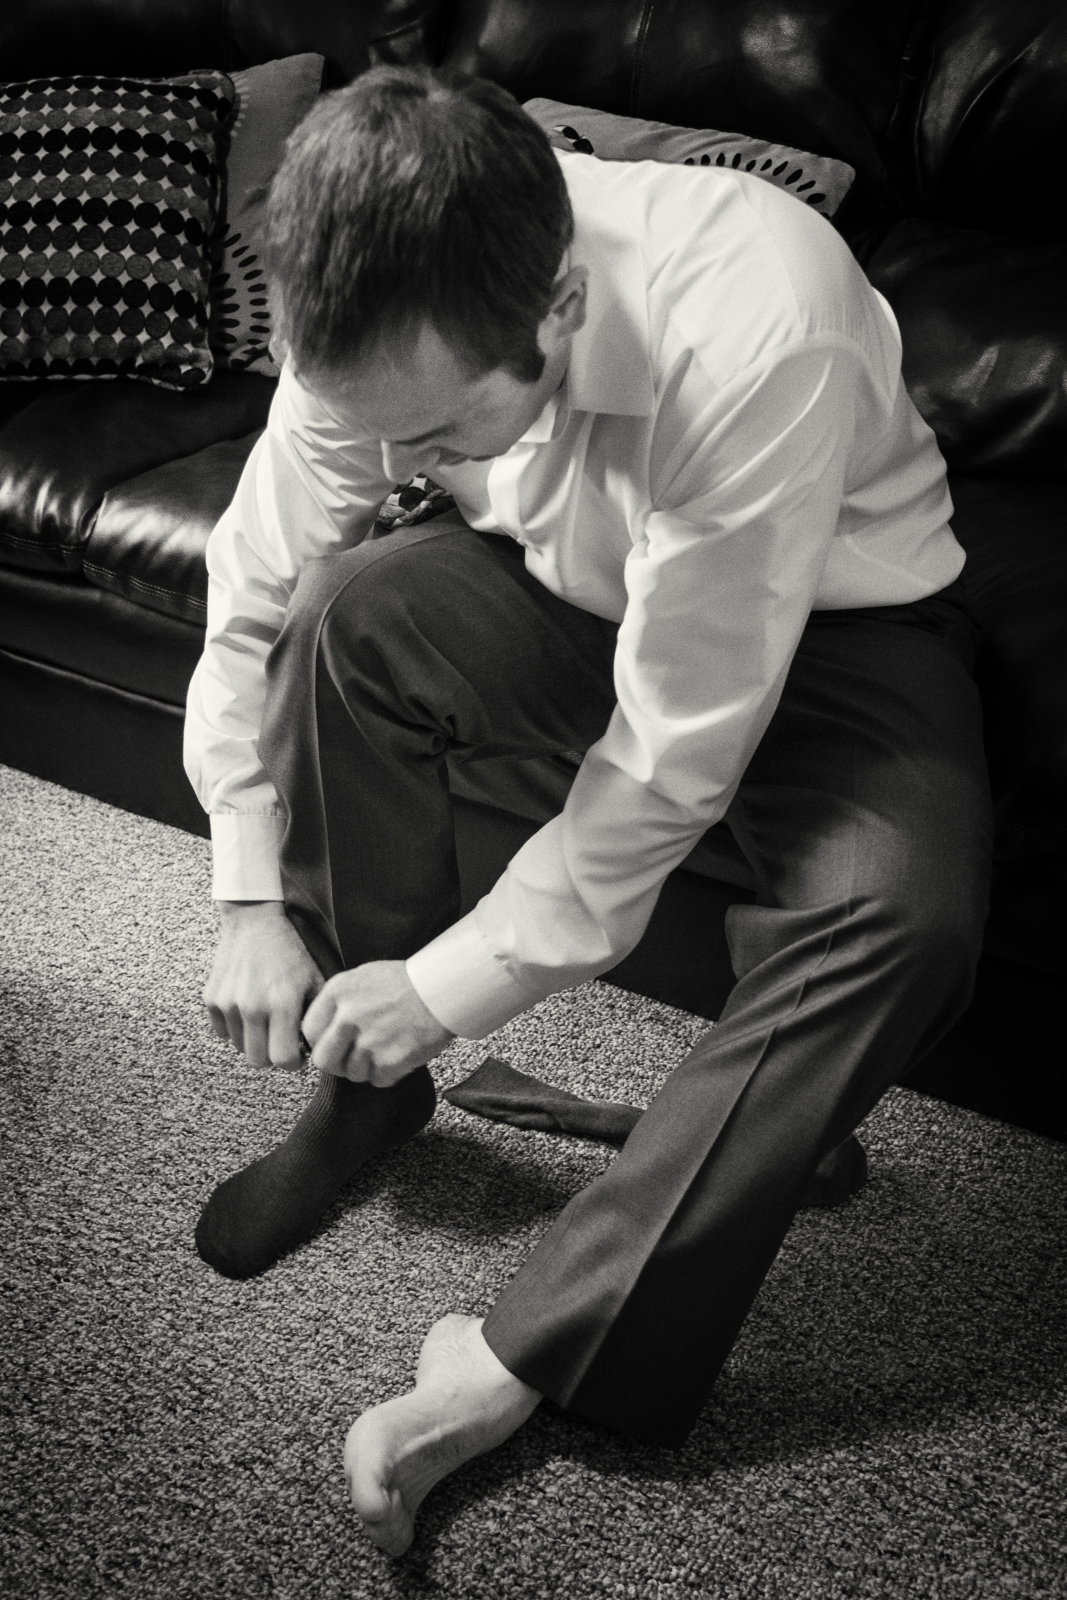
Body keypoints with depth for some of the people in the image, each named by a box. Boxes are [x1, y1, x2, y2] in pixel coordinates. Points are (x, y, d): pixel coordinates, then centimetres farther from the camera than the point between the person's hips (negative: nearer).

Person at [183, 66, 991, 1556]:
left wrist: (456, 981, -26)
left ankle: (524, 1361, -22)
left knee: (906, 914, -32)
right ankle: (366, 1089, -5)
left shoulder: (758, 342, -40)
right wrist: (252, 899, -13)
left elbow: (677, 754, -34)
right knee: (349, 616, -25)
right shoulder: (380, 324, -23)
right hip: (577, 586, 4)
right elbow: (252, 597, -10)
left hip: (828, 615, -3)